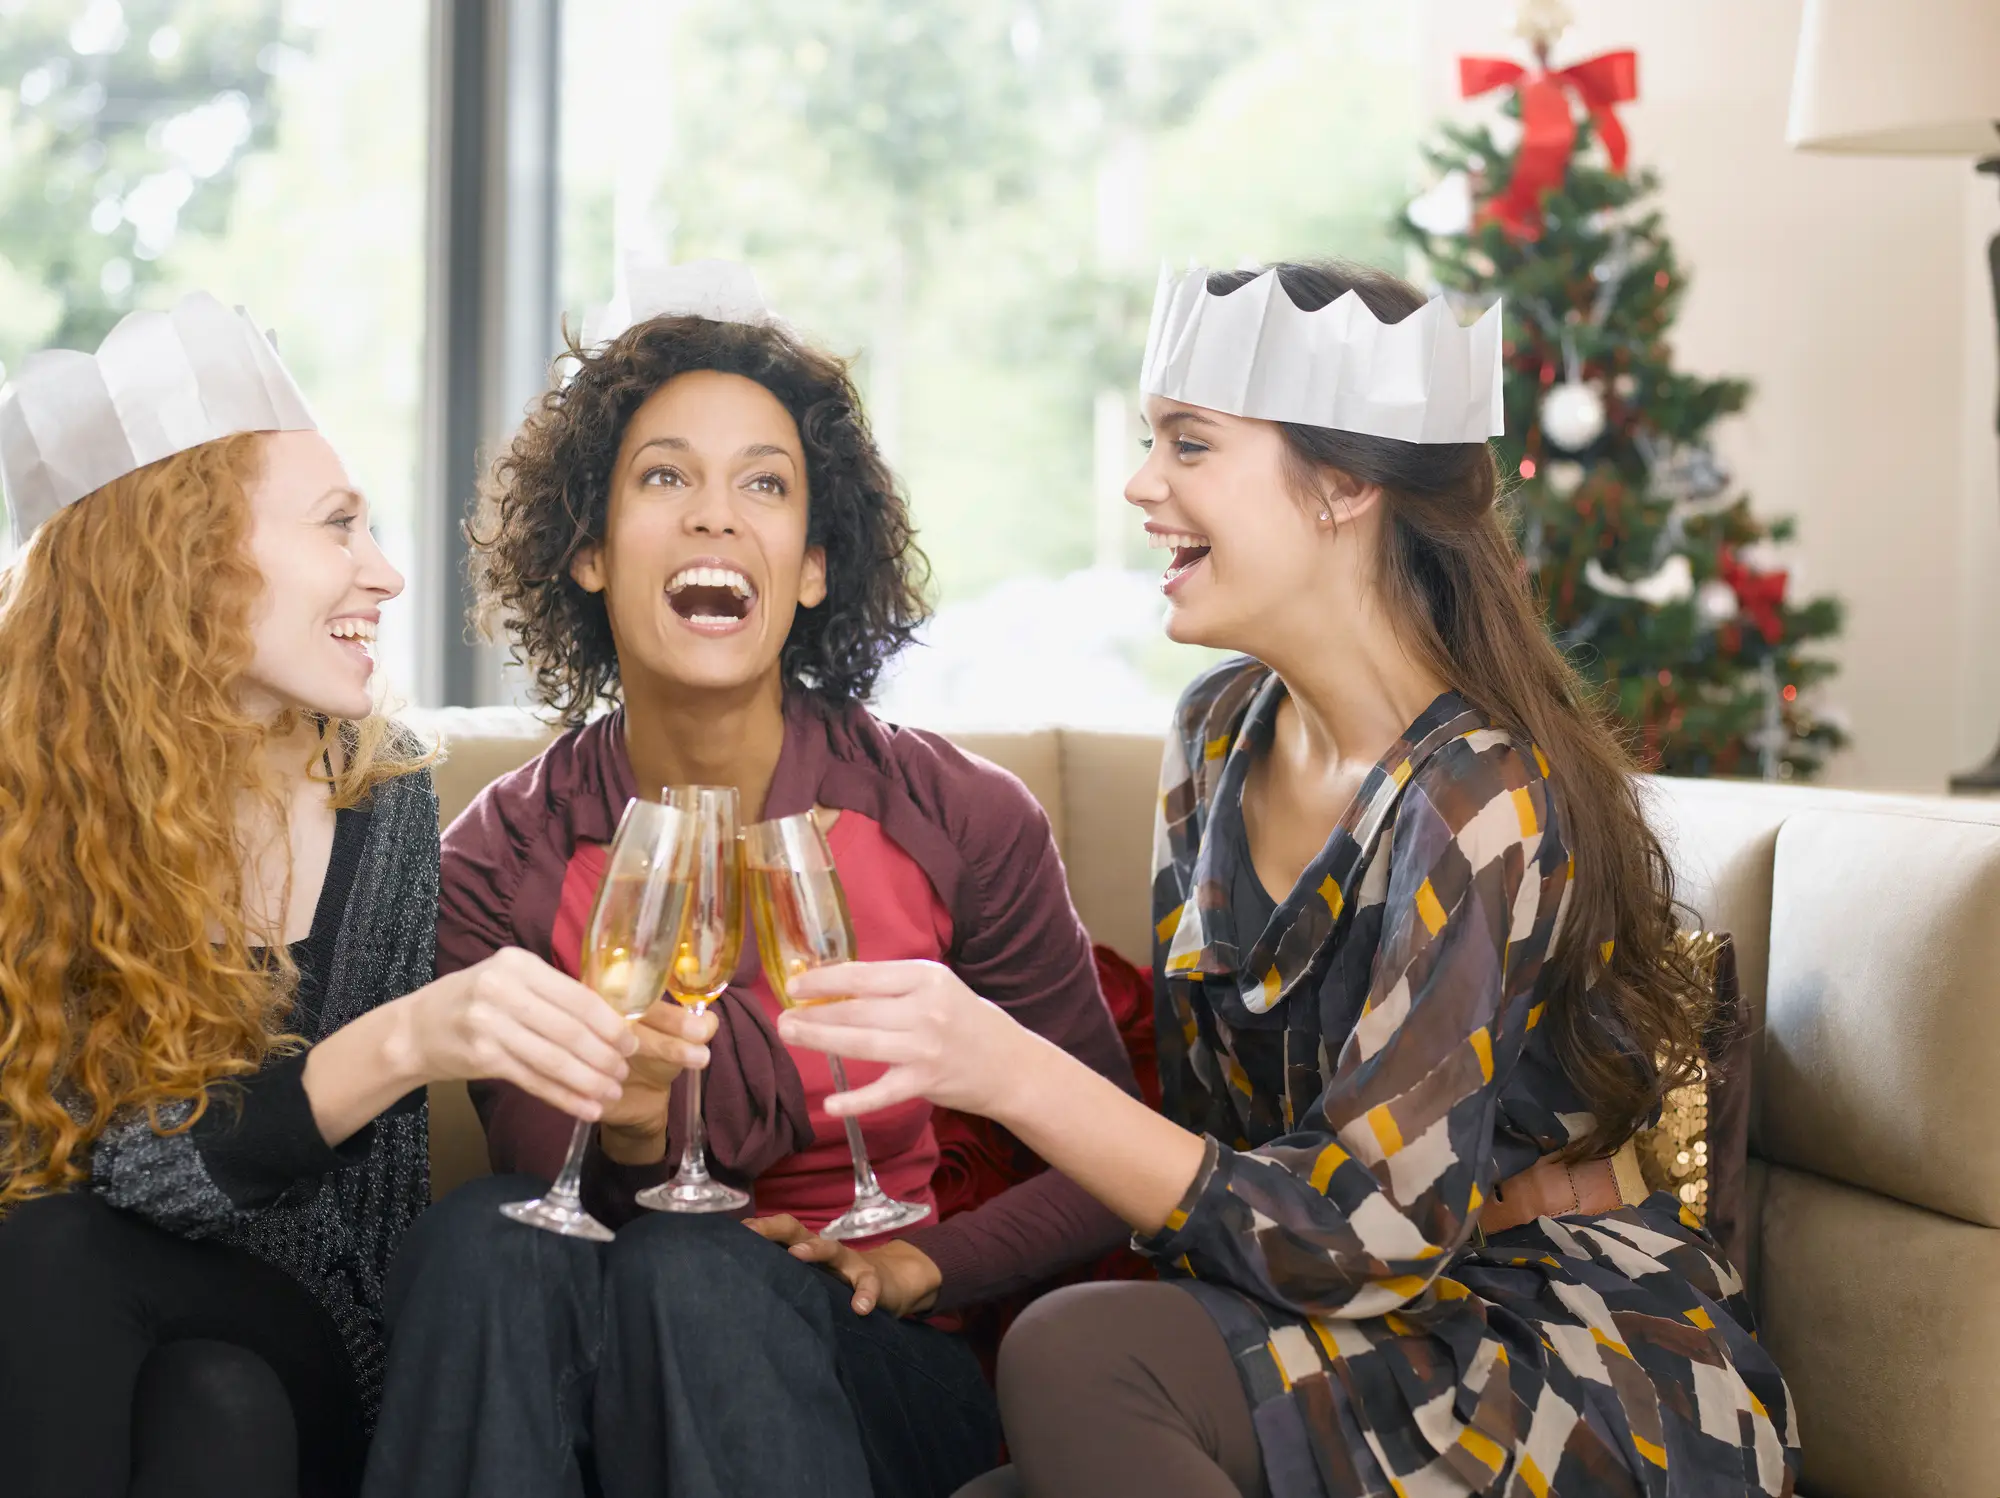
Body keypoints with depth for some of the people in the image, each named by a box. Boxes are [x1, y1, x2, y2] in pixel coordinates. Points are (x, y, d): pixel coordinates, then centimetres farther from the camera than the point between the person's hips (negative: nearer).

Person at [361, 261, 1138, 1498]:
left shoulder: (963, 822, -6)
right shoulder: (502, 861, -3)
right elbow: (563, 1194, -4)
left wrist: (932, 1264, -11)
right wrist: (624, 1133, -26)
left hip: (874, 1380, -1)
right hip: (611, 1392, 2)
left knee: (691, 1270, -32)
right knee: (484, 1232, -30)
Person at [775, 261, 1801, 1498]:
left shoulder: (1485, 798, -21)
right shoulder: (1219, 734, 4)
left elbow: (1362, 1236, -25)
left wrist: (1012, 1072, -33)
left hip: (1599, 1368, -6)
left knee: (1080, 1359, -28)